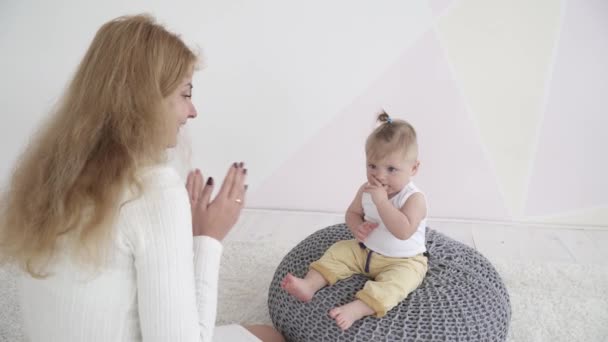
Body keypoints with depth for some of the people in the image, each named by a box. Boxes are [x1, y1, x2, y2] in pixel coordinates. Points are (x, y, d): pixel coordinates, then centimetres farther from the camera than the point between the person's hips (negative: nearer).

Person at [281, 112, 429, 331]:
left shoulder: (414, 198, -25)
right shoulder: (366, 190, -6)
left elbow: (404, 231, -40)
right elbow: (352, 213, 10)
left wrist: (381, 201, -41)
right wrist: (357, 227, -14)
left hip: (403, 261, -6)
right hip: (365, 251, 6)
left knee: (398, 279, -32)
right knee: (339, 251, -4)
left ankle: (356, 309, -49)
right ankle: (309, 286, -16)